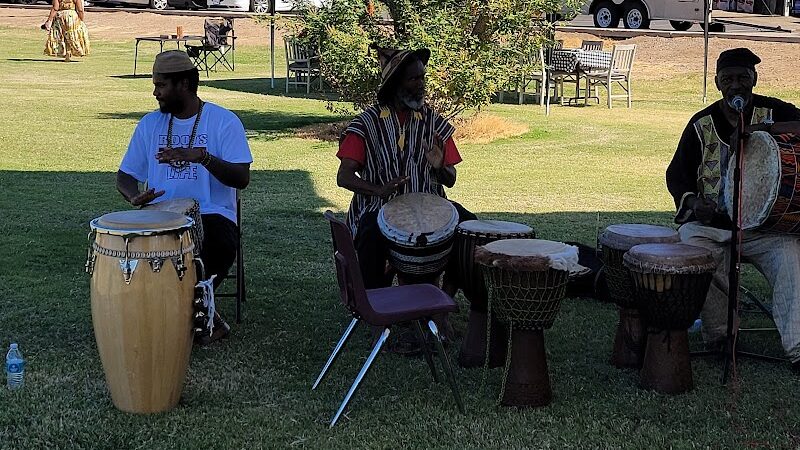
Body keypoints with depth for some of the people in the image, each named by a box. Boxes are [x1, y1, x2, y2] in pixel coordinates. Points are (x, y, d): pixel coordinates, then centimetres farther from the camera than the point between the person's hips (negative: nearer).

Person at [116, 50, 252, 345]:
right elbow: (125, 176, 16)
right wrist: (135, 196, -10)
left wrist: (201, 157, -28)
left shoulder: (224, 122, -1)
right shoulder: (150, 124, 13)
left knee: (219, 246, -37)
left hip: (212, 215, -4)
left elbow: (242, 179, -11)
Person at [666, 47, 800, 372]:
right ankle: (719, 333, -14)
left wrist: (763, 128, -28)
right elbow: (676, 174, 11)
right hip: (710, 221, 2)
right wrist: (692, 202, -11)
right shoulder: (702, 123, 11)